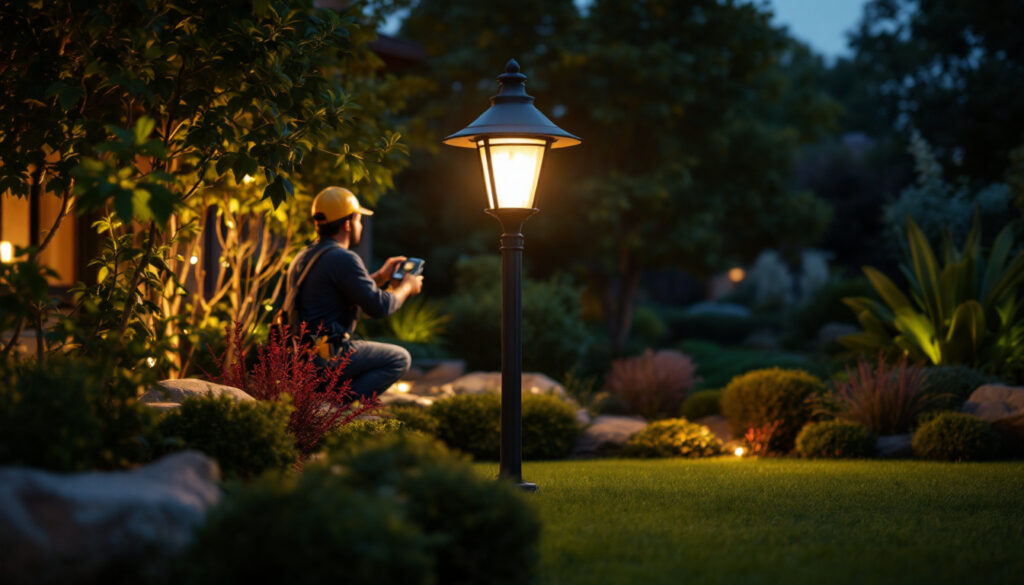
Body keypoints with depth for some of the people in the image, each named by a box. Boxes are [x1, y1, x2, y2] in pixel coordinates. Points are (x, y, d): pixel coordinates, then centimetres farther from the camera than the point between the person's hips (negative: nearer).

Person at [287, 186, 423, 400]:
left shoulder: (304, 256, 15)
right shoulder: (343, 259, -15)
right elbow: (379, 306, -14)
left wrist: (380, 277, 33)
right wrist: (406, 287, 5)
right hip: (326, 356, -10)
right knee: (400, 358, -1)